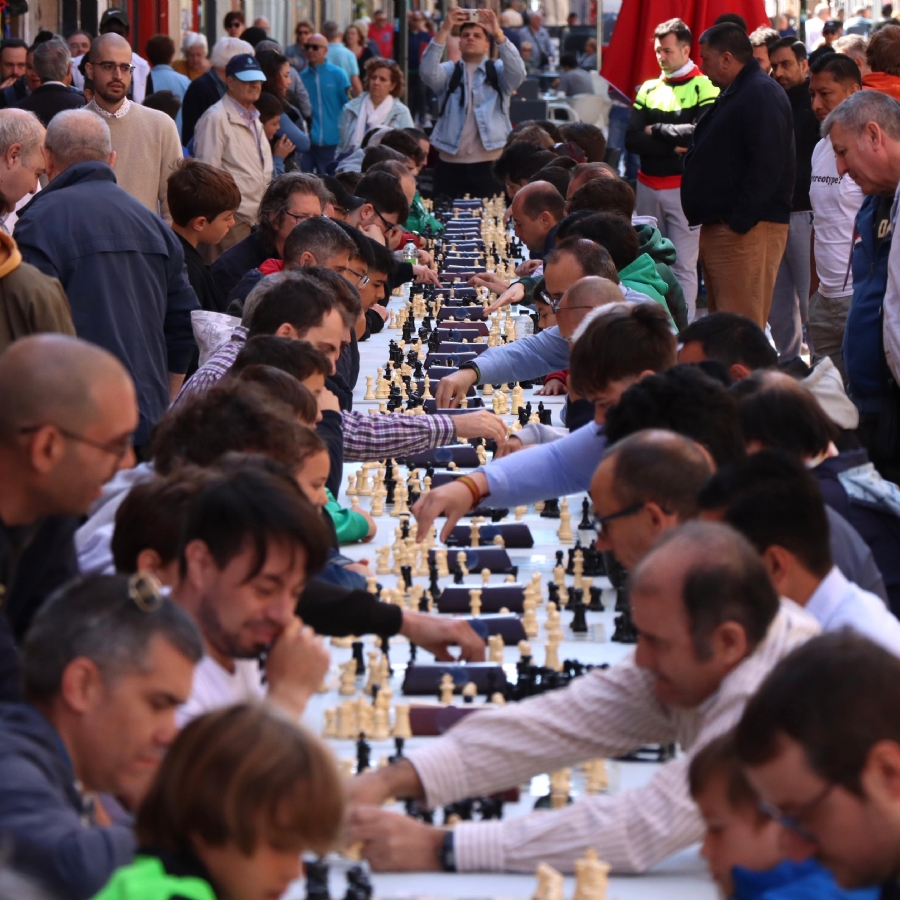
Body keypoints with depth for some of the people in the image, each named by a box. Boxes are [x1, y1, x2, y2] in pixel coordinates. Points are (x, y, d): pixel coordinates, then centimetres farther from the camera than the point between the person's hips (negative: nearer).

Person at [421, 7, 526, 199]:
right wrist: (444, 30, -18)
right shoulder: (448, 71, 11)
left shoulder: (498, 71, 10)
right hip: (450, 165, 1)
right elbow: (427, 72, -9)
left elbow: (518, 73, -11)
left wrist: (498, 34, -21)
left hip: (489, 165, -1)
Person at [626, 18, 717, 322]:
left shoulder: (704, 88, -4)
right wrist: (673, 147, -11)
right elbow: (632, 140, 2)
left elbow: (701, 132, -20)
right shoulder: (649, 89, 12)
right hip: (648, 186, 6)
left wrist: (656, 130, -8)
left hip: (684, 187, -6)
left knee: (683, 265, -7)